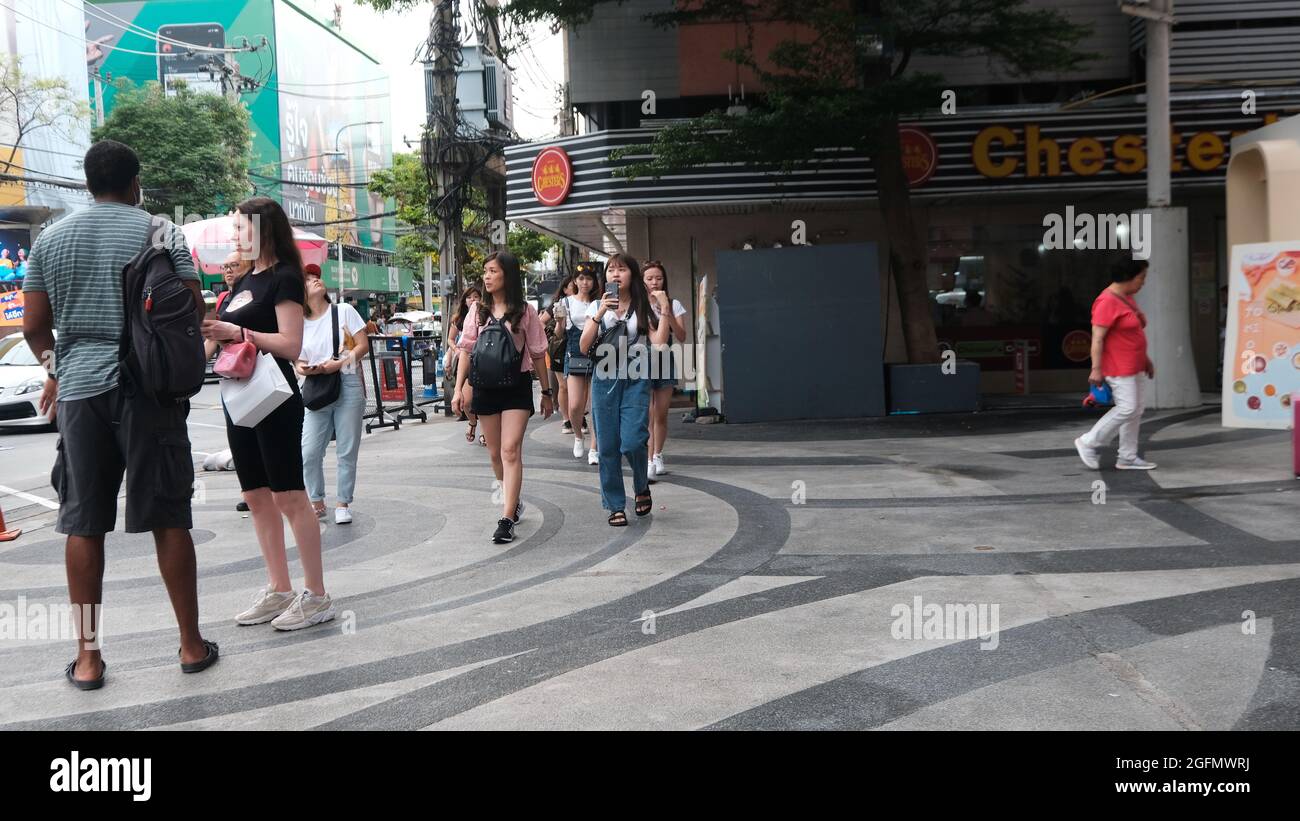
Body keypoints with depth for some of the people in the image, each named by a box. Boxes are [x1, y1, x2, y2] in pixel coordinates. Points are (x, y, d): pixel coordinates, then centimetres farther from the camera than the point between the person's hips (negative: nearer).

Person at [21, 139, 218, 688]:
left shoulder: (51, 239, 10)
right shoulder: (159, 233, 0)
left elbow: (33, 326, 11)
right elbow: (193, 313, -5)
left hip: (80, 390, 3)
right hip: (149, 388, -2)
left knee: (83, 524, 7)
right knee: (168, 520, 3)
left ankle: (87, 655, 10)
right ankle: (192, 644, 9)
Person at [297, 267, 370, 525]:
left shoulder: (344, 311, 4)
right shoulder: (300, 324, 10)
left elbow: (363, 345, 0)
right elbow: (298, 361, 14)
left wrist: (340, 363, -14)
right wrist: (302, 368, -9)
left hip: (348, 386, -2)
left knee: (347, 452, 2)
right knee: (309, 452, -3)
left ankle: (344, 504, 13)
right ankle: (317, 502, 14)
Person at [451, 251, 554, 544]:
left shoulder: (525, 311, -1)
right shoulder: (478, 312, 6)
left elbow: (538, 354, 4)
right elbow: (466, 350, 5)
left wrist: (546, 392, 7)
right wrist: (459, 388, -3)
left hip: (517, 385, -3)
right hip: (485, 385, 3)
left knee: (510, 451, -13)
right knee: (495, 453, 12)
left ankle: (507, 520, -15)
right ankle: (513, 502, 34)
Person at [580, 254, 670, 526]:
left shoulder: (644, 309, 5)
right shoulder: (598, 307, 9)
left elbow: (659, 343, -8)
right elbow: (584, 347, -2)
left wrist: (665, 309, -11)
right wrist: (599, 314, -11)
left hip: (635, 381, -2)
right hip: (604, 379, 2)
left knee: (632, 442, -14)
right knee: (608, 447, 2)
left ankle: (642, 487, 17)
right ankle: (615, 506, 14)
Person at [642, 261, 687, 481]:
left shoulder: (673, 304, 7)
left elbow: (681, 336, -3)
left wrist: (668, 314, -16)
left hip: (665, 360, 3)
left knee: (661, 415, 8)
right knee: (647, 414, -12)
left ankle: (658, 457, 22)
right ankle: (648, 462, -16)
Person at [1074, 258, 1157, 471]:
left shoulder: (1126, 297, 13)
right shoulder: (1107, 302, -18)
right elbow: (1097, 338, -21)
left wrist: (1145, 358, 22)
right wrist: (1096, 369, -24)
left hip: (1131, 366, 10)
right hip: (1118, 367, -10)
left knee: (1135, 411, 9)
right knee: (1127, 408, -12)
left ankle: (1128, 458, 14)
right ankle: (1088, 443, 0)